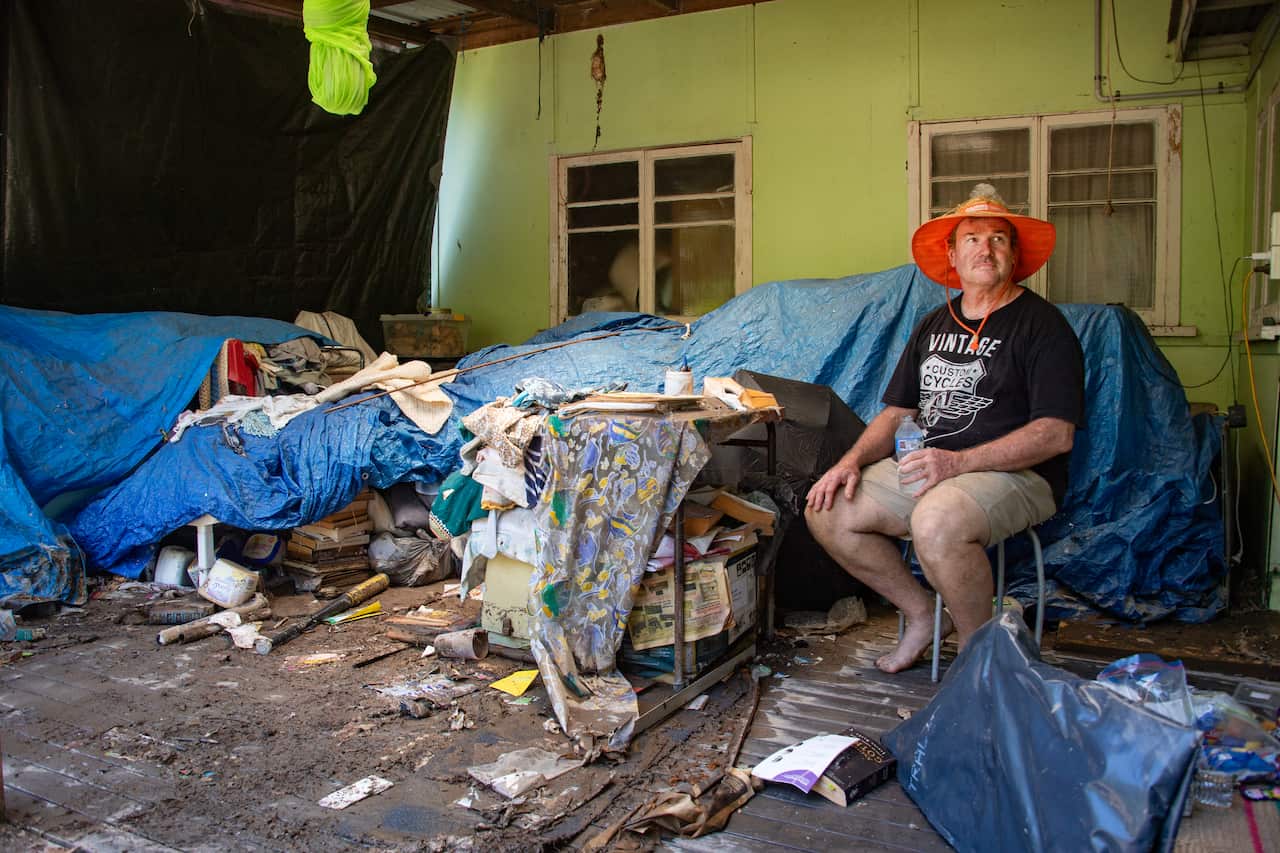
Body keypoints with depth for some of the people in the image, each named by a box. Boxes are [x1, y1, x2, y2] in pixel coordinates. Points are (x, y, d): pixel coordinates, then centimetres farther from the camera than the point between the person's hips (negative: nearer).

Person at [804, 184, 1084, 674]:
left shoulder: (1042, 325, -4)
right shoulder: (933, 326, 17)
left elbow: (1056, 433, -13)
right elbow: (897, 412, 18)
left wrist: (959, 461, -24)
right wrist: (852, 461, -2)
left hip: (1015, 474, -7)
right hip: (926, 468, 7)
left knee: (936, 521, -37)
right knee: (826, 511, -9)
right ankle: (922, 613, 7)